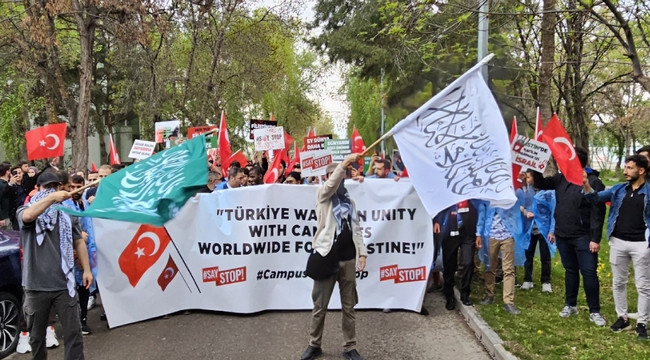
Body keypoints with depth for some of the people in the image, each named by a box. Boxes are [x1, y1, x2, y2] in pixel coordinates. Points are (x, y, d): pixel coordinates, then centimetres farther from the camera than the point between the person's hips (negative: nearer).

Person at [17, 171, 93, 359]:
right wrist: (51, 198, -37)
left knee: (73, 331, 1)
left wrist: (86, 269, 6)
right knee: (37, 334, 15)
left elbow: (79, 242, 12)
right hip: (36, 285, -1)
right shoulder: (25, 210, 1)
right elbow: (28, 216, -26)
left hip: (64, 284, 1)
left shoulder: (67, 214, 7)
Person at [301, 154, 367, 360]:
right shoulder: (323, 195, 2)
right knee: (320, 306, 5)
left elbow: (357, 229, 13)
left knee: (349, 306, 9)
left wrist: (362, 252, 2)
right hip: (327, 257, -4)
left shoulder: (350, 202, 16)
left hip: (348, 258, 4)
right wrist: (345, 162, -32)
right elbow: (331, 184, -20)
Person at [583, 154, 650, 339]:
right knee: (618, 282, 12)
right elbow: (596, 197, -2)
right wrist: (586, 186, -21)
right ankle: (622, 318, 25)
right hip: (618, 242, 4)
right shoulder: (618, 189, 5)